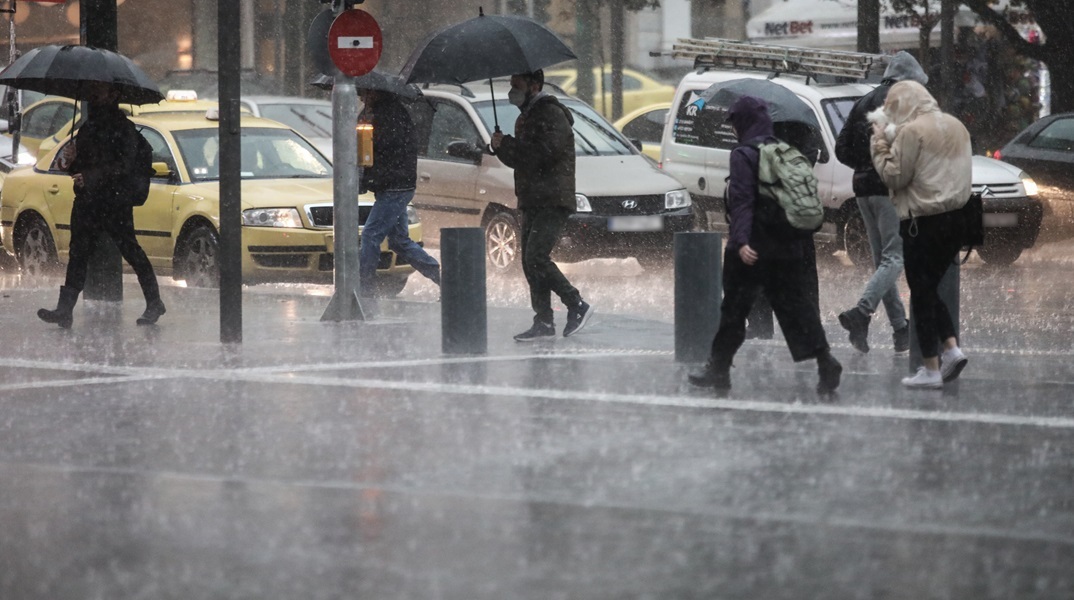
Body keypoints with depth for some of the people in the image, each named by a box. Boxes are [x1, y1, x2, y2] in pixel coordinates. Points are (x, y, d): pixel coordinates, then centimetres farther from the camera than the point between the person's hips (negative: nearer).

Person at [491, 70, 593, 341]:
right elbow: (518, 158, 24)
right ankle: (544, 321, 8)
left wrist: (507, 145, -16)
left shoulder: (551, 114, -10)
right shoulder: (527, 117, 21)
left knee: (537, 258, -18)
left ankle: (577, 306, -10)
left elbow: (545, 152, -23)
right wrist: (502, 147, 2)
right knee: (531, 261, 6)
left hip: (553, 201, -10)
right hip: (533, 202, 10)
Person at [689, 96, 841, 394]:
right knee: (796, 305, 5)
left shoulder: (744, 155, -9)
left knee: (734, 308, 5)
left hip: (753, 250, -6)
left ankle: (718, 369, 12)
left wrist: (741, 241, -27)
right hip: (791, 247, 6)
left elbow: (742, 201, -19)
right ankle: (825, 360, -10)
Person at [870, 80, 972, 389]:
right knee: (931, 288, 20)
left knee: (921, 293, 2)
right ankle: (951, 348, 6)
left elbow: (894, 177, -12)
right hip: (954, 217, 8)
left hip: (923, 221, -8)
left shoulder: (911, 131, -13)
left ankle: (931, 369, 3)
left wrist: (881, 144, -2)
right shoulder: (955, 126, 11)